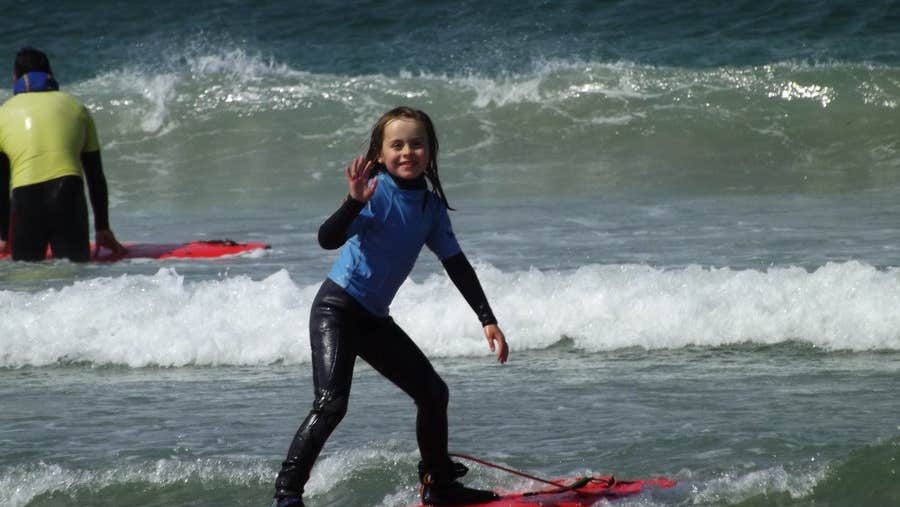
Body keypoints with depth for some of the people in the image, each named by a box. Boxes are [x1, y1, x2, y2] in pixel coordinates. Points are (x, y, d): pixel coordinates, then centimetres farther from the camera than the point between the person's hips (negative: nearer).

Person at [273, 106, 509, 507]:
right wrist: (355, 202, -46)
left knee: (433, 393, 12)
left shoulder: (432, 207, 5)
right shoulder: (375, 191, -16)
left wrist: (488, 320, 7)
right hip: (336, 308, -8)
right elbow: (328, 239, -29)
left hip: (374, 319, 8)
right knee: (331, 403, -22)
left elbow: (457, 265, 11)